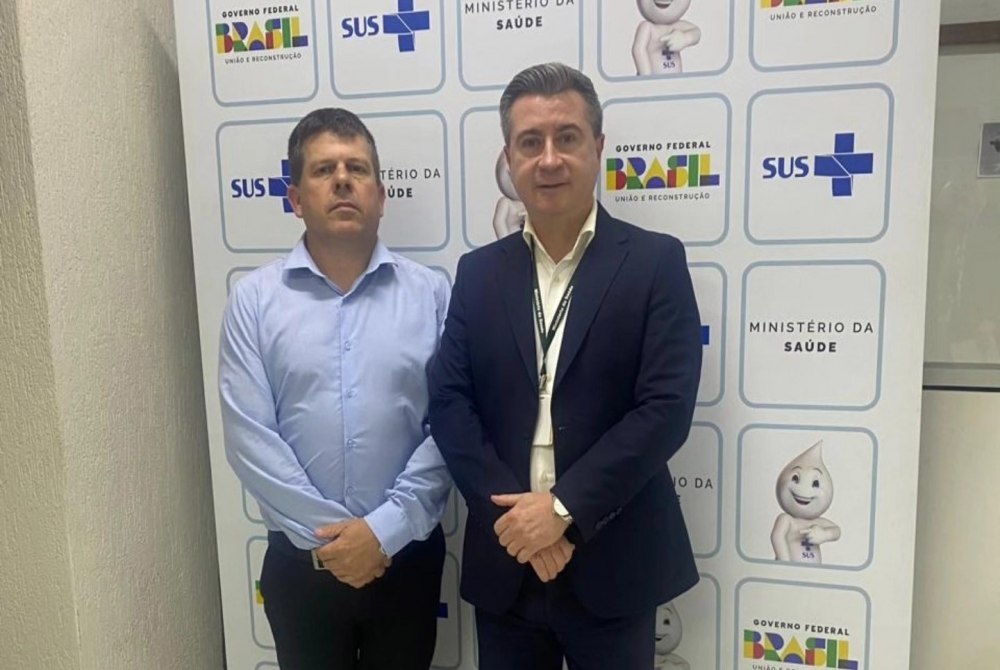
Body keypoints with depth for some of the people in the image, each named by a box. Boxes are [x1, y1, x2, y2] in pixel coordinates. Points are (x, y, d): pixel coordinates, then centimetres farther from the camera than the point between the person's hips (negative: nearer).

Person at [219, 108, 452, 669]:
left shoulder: (432, 293, -4)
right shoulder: (255, 299, -4)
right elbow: (249, 438, -8)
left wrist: (384, 529, -14)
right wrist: (327, 534, -12)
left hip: (406, 555, 1)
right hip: (299, 560, 0)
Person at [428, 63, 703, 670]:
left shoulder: (655, 261, -5)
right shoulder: (479, 271, 4)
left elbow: (666, 409, -13)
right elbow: (449, 403, -2)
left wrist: (563, 510, -16)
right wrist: (512, 513, -13)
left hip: (612, 564, -2)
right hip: (503, 561, 3)